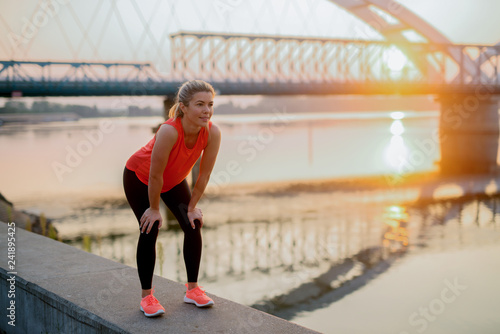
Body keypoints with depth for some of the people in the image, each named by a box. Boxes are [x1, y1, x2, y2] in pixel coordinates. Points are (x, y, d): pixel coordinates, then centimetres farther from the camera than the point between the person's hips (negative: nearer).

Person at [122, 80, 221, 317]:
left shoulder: (213, 133, -28)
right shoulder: (169, 131, -42)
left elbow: (204, 175, -16)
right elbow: (155, 176, -31)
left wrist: (192, 207, -8)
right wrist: (154, 208, -19)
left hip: (174, 180, 5)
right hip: (139, 178, -5)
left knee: (193, 226, -4)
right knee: (150, 231, -12)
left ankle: (193, 289, 11)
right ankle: (147, 296, 2)